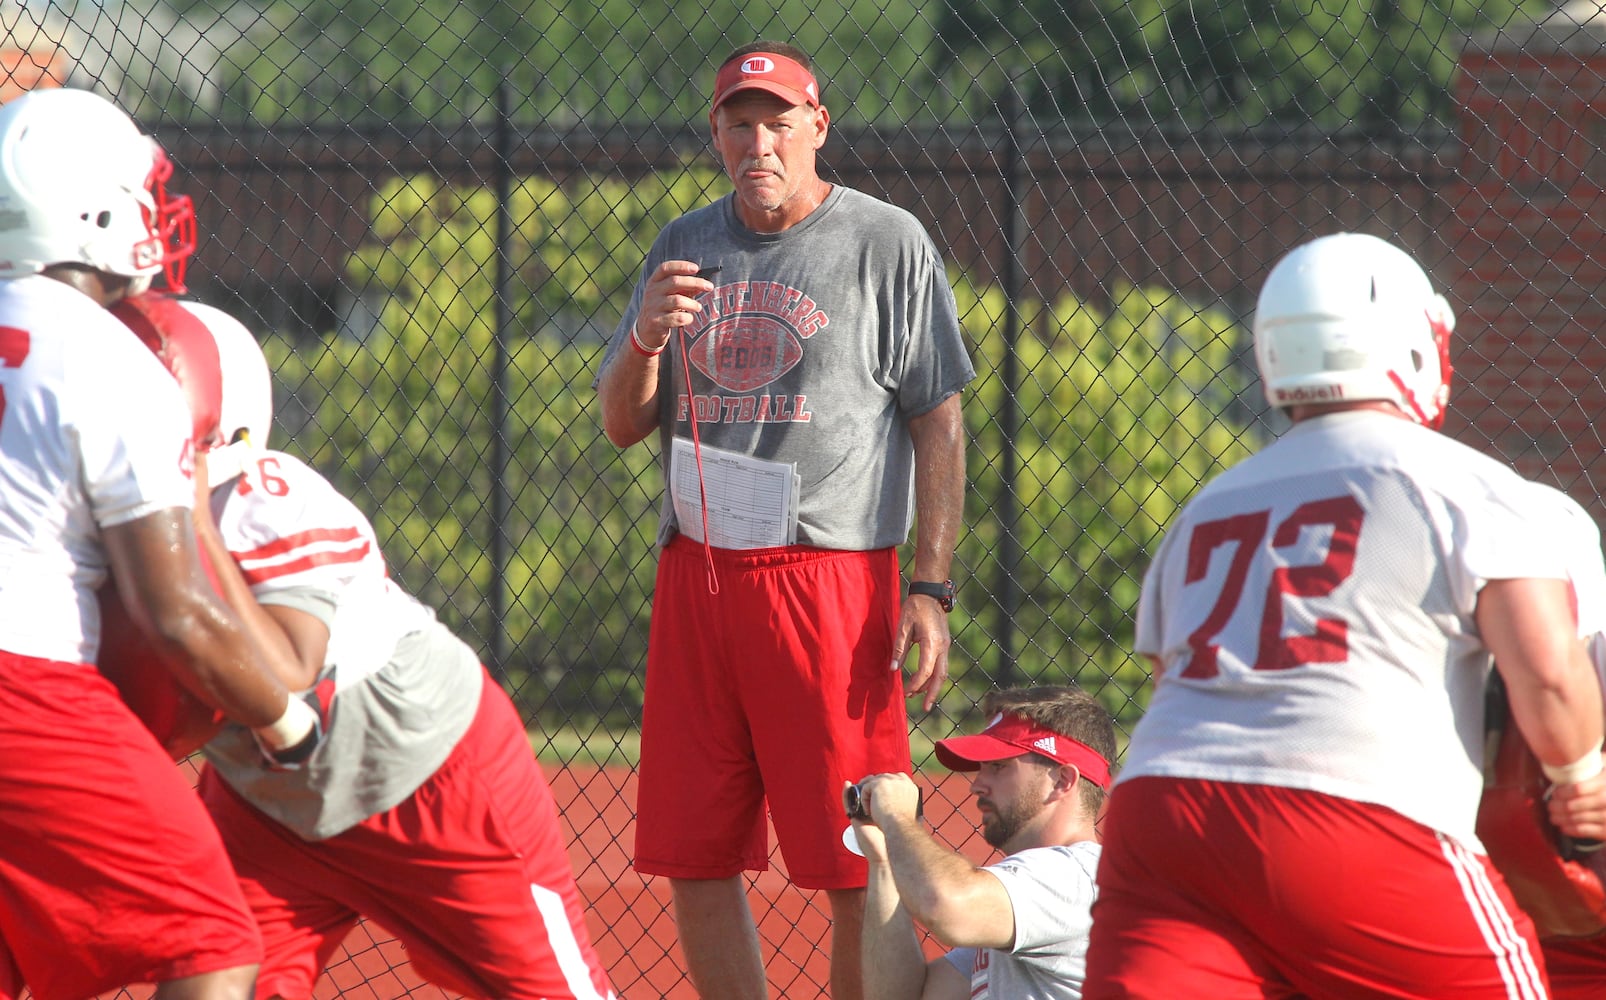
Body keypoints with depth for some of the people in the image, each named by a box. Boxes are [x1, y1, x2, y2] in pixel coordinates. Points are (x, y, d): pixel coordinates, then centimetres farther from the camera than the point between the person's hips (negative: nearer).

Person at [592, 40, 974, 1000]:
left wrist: (931, 589, -11)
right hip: (695, 578, 5)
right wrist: (646, 338, -9)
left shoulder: (888, 244, -1)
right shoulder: (687, 246, 14)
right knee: (694, 854, 6)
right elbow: (623, 424, 14)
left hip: (832, 577, -5)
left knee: (859, 867, -7)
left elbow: (939, 424, -3)